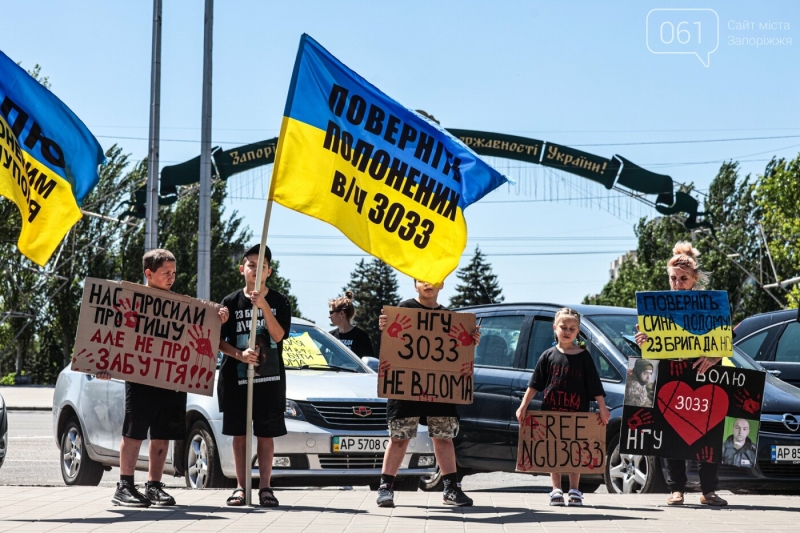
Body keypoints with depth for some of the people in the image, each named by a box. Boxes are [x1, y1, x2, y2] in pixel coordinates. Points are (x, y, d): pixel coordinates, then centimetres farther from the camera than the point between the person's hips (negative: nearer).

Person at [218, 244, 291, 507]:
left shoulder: (279, 302, 2)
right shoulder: (231, 302, 2)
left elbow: (278, 335, -10)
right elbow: (220, 342, 1)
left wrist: (263, 306, -19)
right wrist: (240, 355, -17)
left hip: (270, 378, -1)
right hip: (236, 377, 1)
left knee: (266, 434, 1)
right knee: (239, 433, 4)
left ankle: (265, 487, 6)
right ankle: (240, 487, 9)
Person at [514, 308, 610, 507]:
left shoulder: (583, 356, 2)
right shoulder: (549, 356, 5)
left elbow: (595, 386, 2)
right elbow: (534, 384, 6)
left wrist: (603, 408, -3)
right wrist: (523, 406, 1)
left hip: (577, 412, -1)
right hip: (551, 411, 1)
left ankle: (574, 491, 12)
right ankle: (556, 490, 10)